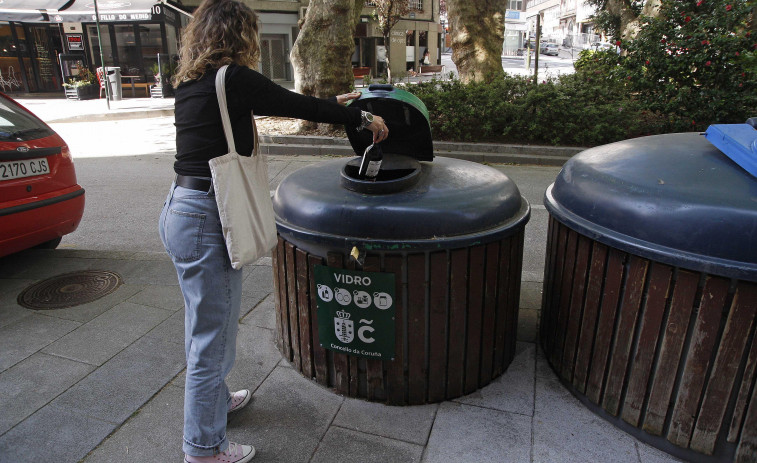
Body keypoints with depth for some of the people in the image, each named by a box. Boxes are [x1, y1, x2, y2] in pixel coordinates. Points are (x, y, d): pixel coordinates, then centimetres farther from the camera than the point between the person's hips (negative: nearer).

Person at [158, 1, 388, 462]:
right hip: (206, 221, -10)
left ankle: (215, 398, 48)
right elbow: (296, 106, -6)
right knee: (213, 336, 4)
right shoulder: (233, 78, -14)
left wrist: (331, 104, 28)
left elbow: (281, 103, 21)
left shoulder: (194, 82, 13)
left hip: (181, 211, 10)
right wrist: (364, 117, 8)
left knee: (206, 325, 26)